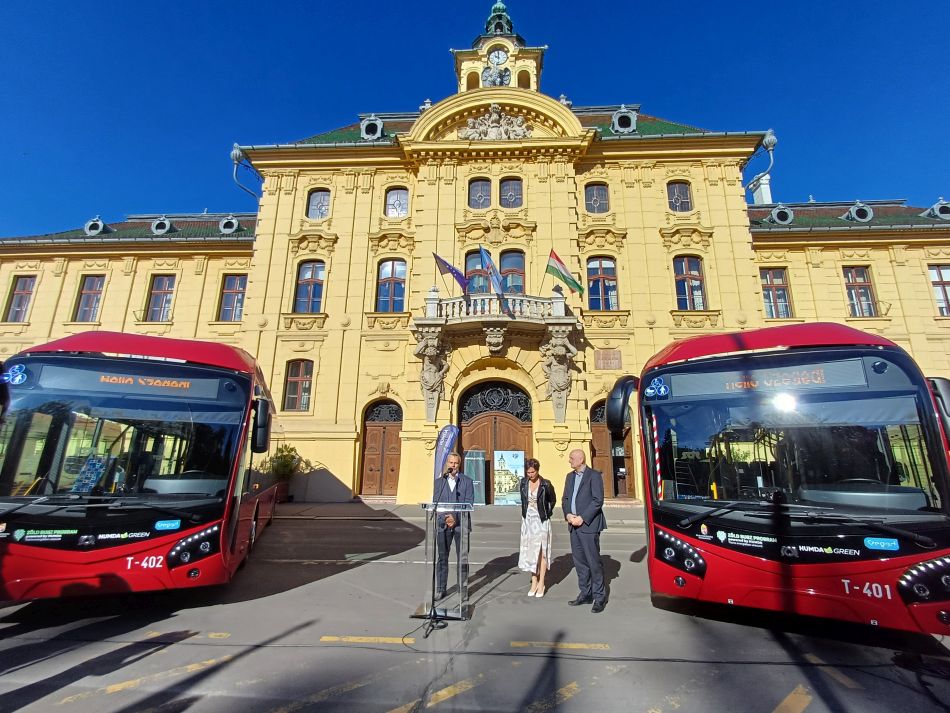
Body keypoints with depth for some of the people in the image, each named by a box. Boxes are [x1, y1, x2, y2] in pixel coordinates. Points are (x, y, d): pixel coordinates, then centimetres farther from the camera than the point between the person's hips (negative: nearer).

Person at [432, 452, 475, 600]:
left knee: (462, 557, 3)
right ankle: (440, 589, 15)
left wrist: (455, 517, -13)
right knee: (442, 557, 5)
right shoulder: (439, 482, 9)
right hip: (442, 523, 2)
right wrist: (445, 519, -9)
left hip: (461, 523, -1)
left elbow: (469, 503, -4)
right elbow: (435, 503, 5)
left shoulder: (467, 481, 3)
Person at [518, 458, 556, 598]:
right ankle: (534, 582, 19)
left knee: (541, 551, 3)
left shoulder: (546, 484, -13)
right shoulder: (523, 482, -2)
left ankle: (541, 584, 13)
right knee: (530, 551, 8)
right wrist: (524, 513, 11)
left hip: (541, 521, -4)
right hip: (527, 520, 4)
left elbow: (553, 500, 3)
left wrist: (547, 513, 3)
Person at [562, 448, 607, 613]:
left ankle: (599, 597, 12)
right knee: (579, 561, 12)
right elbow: (565, 498, 15)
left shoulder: (594, 475, -8)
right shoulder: (570, 476, 14)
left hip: (588, 524, -7)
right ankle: (585, 594, 23)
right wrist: (568, 514, -3)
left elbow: (598, 500, -14)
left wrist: (582, 518, -16)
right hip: (574, 525, 7)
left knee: (593, 561, -1)